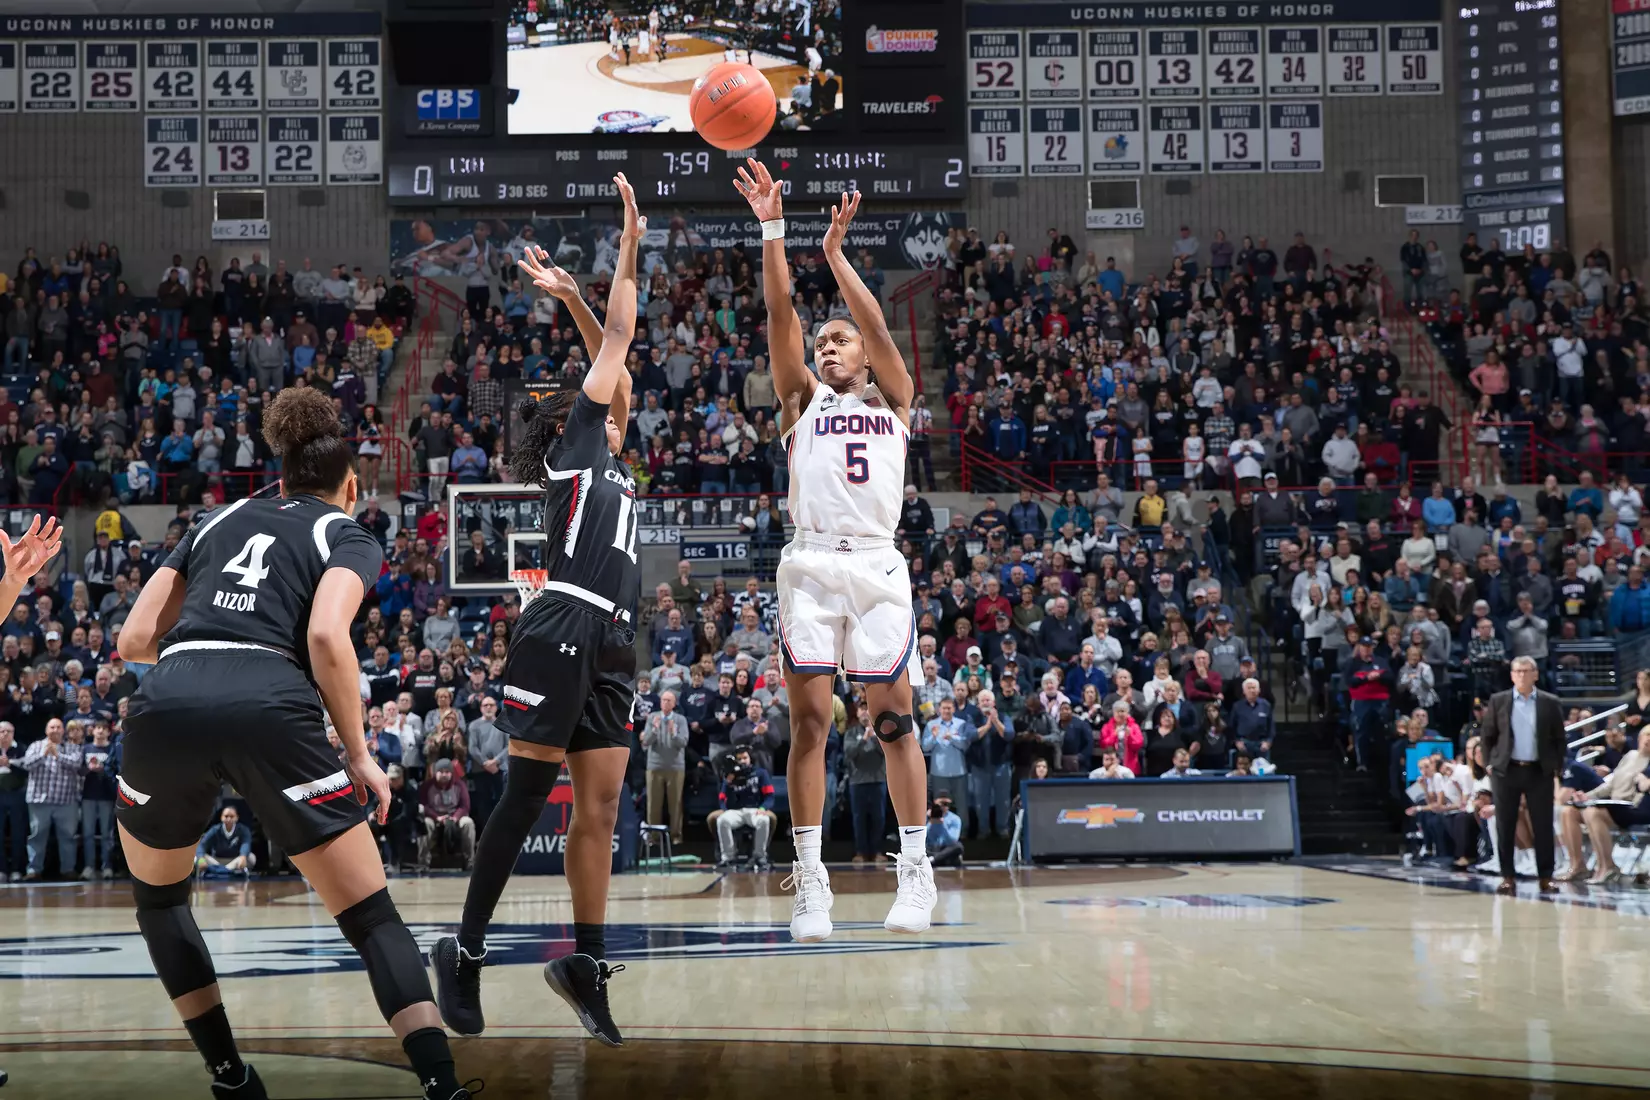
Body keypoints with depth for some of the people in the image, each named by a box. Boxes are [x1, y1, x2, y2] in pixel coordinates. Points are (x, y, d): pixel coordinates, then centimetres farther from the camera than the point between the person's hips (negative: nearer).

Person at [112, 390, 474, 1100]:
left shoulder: (219, 521, 28)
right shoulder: (349, 537, 18)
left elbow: (134, 640, 23)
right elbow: (326, 636, -4)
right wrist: (359, 755, 3)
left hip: (164, 703, 3)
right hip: (269, 709, -3)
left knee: (157, 894, 29)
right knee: (373, 918, 6)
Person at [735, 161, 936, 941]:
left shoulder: (892, 401, 18)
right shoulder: (802, 399, 19)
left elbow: (877, 328, 1)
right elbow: (780, 318, 6)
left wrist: (835, 252, -4)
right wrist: (773, 231, -3)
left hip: (877, 563, 0)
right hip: (811, 563, 0)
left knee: (894, 717, -2)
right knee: (809, 718, -5)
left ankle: (915, 870, 4)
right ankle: (809, 880, -5)